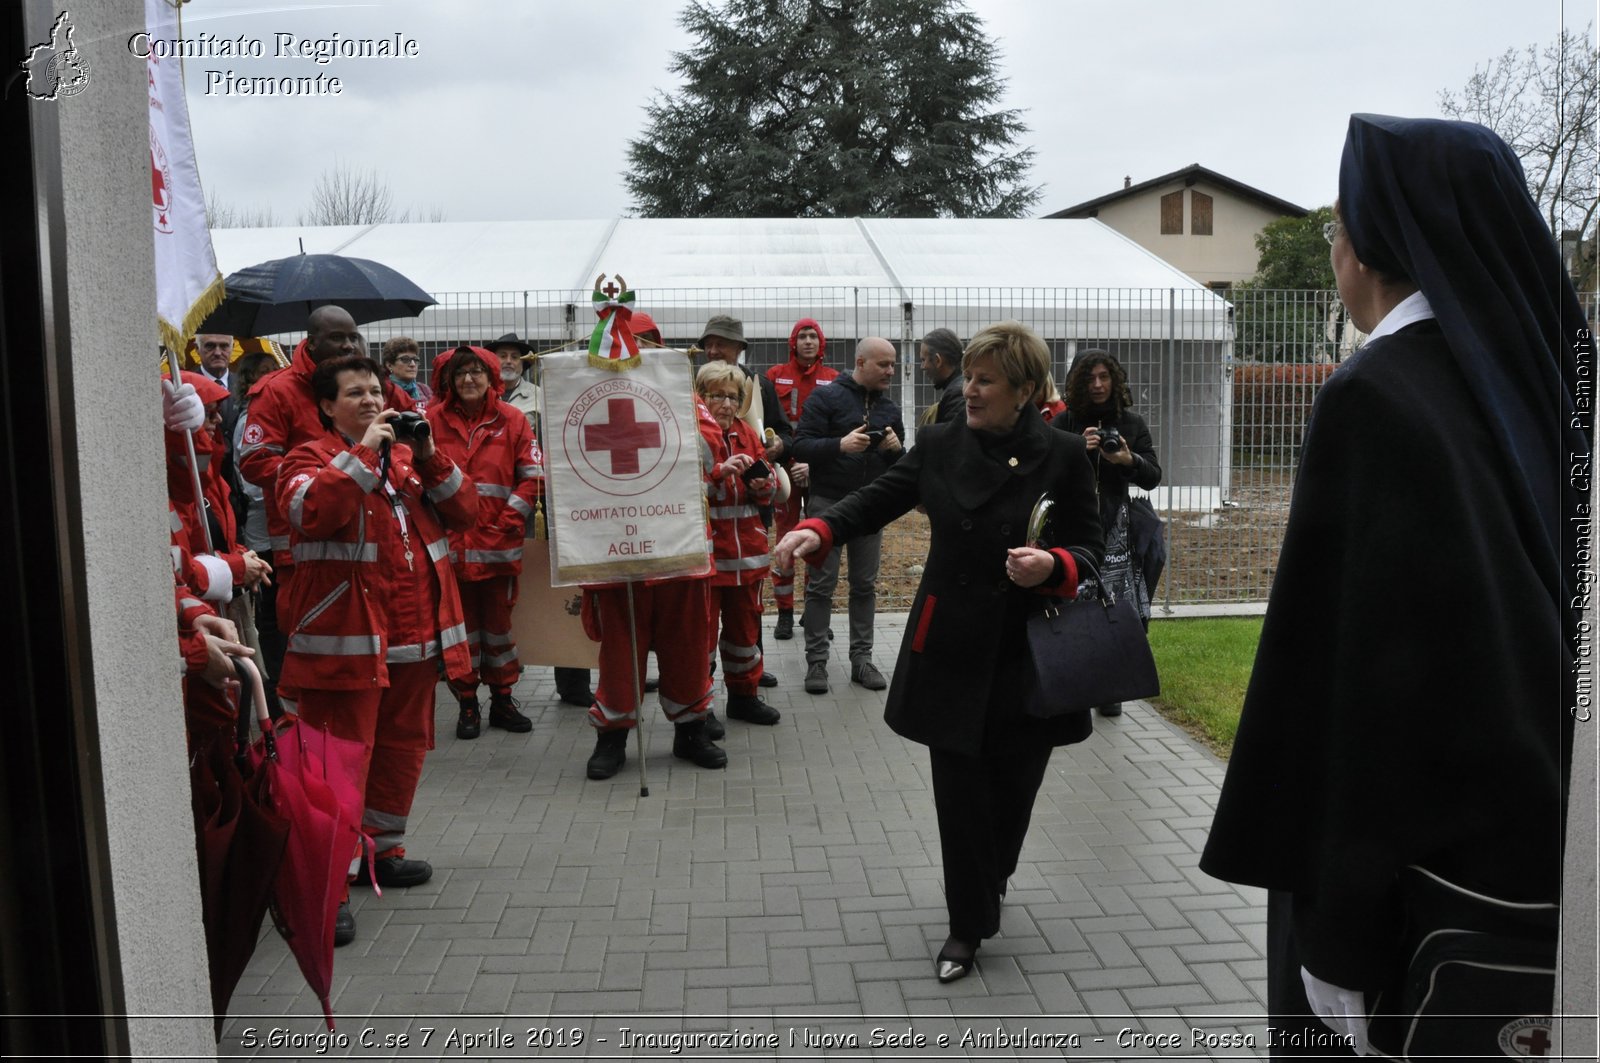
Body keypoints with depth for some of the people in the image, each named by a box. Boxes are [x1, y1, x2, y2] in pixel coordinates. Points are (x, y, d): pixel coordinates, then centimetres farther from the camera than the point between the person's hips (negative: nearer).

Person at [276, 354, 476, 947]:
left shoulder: (408, 457, 18)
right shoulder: (310, 459, 0)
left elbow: (464, 514, 9)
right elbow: (310, 513, -22)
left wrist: (429, 457, -4)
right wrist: (364, 451, -19)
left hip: (414, 636, 7)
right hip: (346, 639, -6)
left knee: (403, 748, 16)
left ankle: (383, 849, 34)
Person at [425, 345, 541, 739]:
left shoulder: (511, 419, 3)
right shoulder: (433, 420, 1)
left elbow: (531, 476, 1)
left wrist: (510, 521, -6)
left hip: (499, 541, 1)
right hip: (450, 541, 0)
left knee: (499, 619, 10)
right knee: (460, 620, 7)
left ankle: (502, 700, 23)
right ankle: (467, 704, 19)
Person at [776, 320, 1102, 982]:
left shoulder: (1063, 456, -4)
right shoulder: (940, 445, 3)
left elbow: (1089, 548, -1)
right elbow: (880, 499, 3)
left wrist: (1054, 566, -24)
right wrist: (818, 530, -14)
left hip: (1029, 655, -1)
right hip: (952, 651, 1)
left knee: (1011, 791, 12)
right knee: (960, 793, 3)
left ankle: (985, 895, 42)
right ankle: (968, 927, 21)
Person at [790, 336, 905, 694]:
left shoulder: (889, 408, 10)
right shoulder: (827, 397, -6)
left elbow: (902, 465, 15)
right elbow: (800, 445, -13)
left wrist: (896, 448, -8)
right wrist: (840, 444, -28)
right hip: (829, 503, -5)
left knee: (865, 585, 8)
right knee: (821, 584, -1)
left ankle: (861, 658, 17)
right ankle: (816, 661, 6)